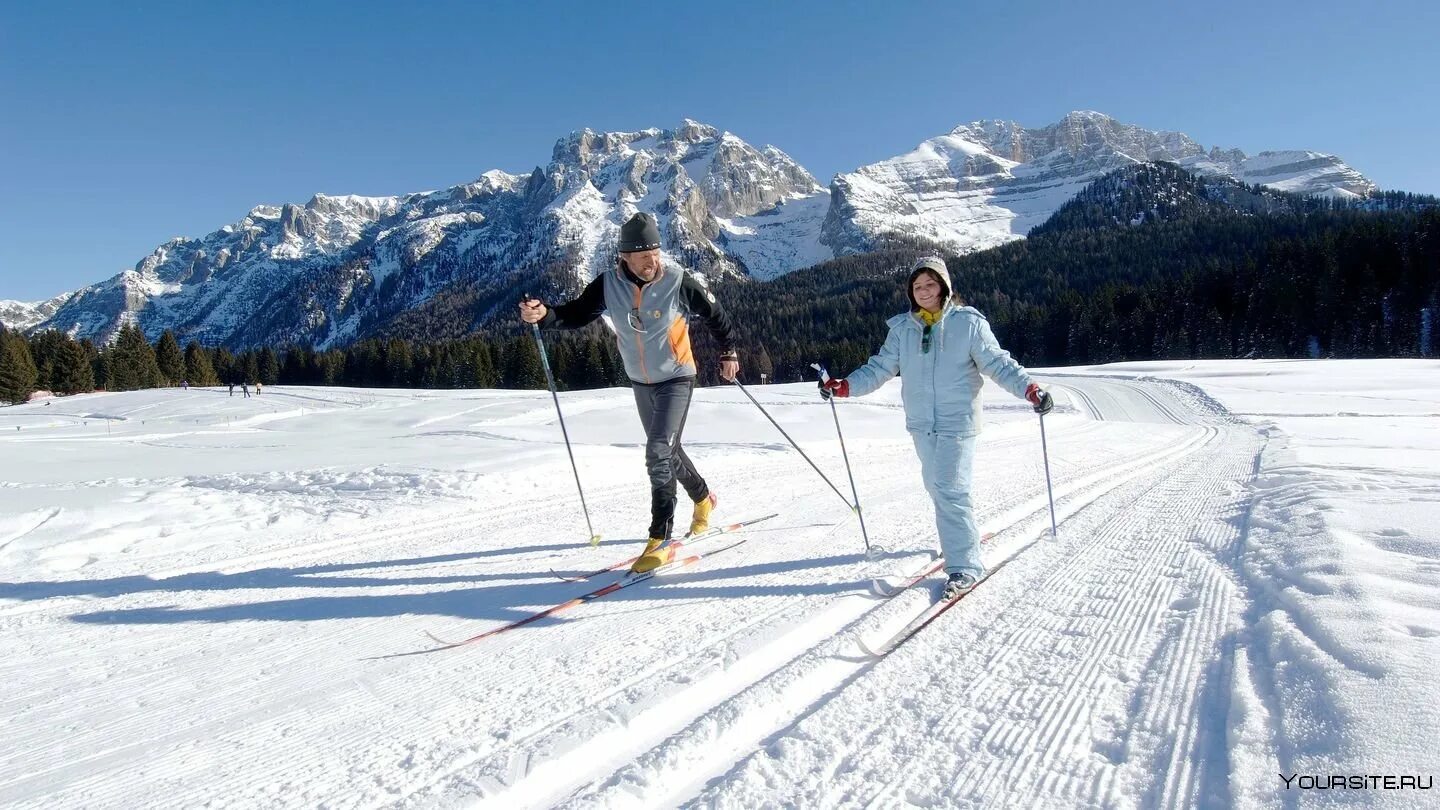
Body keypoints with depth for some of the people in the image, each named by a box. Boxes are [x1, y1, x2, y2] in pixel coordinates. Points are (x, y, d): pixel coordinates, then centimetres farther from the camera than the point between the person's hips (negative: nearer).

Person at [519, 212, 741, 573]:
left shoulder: (679, 281, -19)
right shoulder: (609, 284, -11)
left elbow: (715, 314, -4)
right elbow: (578, 313, -5)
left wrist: (728, 353, 5)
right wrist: (544, 315, -24)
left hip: (676, 379, -5)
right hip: (640, 383, 5)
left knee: (658, 453, -19)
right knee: (667, 450, 20)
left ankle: (660, 539, -13)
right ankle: (703, 498, 47)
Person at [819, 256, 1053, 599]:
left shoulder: (968, 323, -4)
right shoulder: (902, 328, 7)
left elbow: (998, 363, -5)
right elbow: (880, 368, 8)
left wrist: (1029, 388, -18)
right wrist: (844, 386, -3)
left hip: (957, 422, -5)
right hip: (921, 423, 5)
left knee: (950, 490, -12)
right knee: (937, 486, 13)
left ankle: (965, 565, -3)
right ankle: (963, 537, 35)